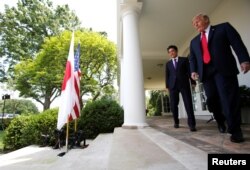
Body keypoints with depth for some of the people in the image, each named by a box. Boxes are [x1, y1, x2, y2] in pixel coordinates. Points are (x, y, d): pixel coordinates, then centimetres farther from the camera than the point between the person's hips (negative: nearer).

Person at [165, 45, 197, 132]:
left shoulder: (184, 59, 14)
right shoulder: (168, 63, 19)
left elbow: (189, 71, 6)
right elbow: (167, 75, 13)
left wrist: (193, 82, -3)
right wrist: (167, 86, 4)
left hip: (184, 84, -2)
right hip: (173, 85, 2)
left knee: (188, 103, -7)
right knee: (173, 105, 0)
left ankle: (191, 124, 0)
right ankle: (176, 122, 19)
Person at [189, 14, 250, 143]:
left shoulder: (223, 27, 12)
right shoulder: (194, 41, 23)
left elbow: (237, 43, 2)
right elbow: (192, 58, 17)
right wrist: (193, 71, -1)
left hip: (224, 69, -4)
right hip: (205, 73, 4)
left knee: (229, 98, -7)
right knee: (212, 99, 1)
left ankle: (235, 130, 5)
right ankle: (220, 121, 26)